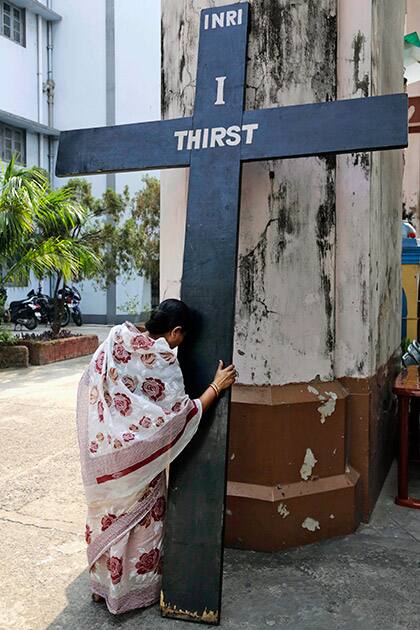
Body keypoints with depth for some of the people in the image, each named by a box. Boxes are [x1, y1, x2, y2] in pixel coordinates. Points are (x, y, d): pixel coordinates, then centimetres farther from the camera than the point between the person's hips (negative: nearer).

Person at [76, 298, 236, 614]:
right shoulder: (163, 363, -22)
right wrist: (217, 386, -10)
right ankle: (133, 589, 32)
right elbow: (182, 414, -18)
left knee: (106, 514, 21)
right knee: (139, 518, 14)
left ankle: (102, 583, 39)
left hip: (99, 453, 6)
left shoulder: (116, 339, -5)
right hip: (135, 460, -6)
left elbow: (88, 386, 4)